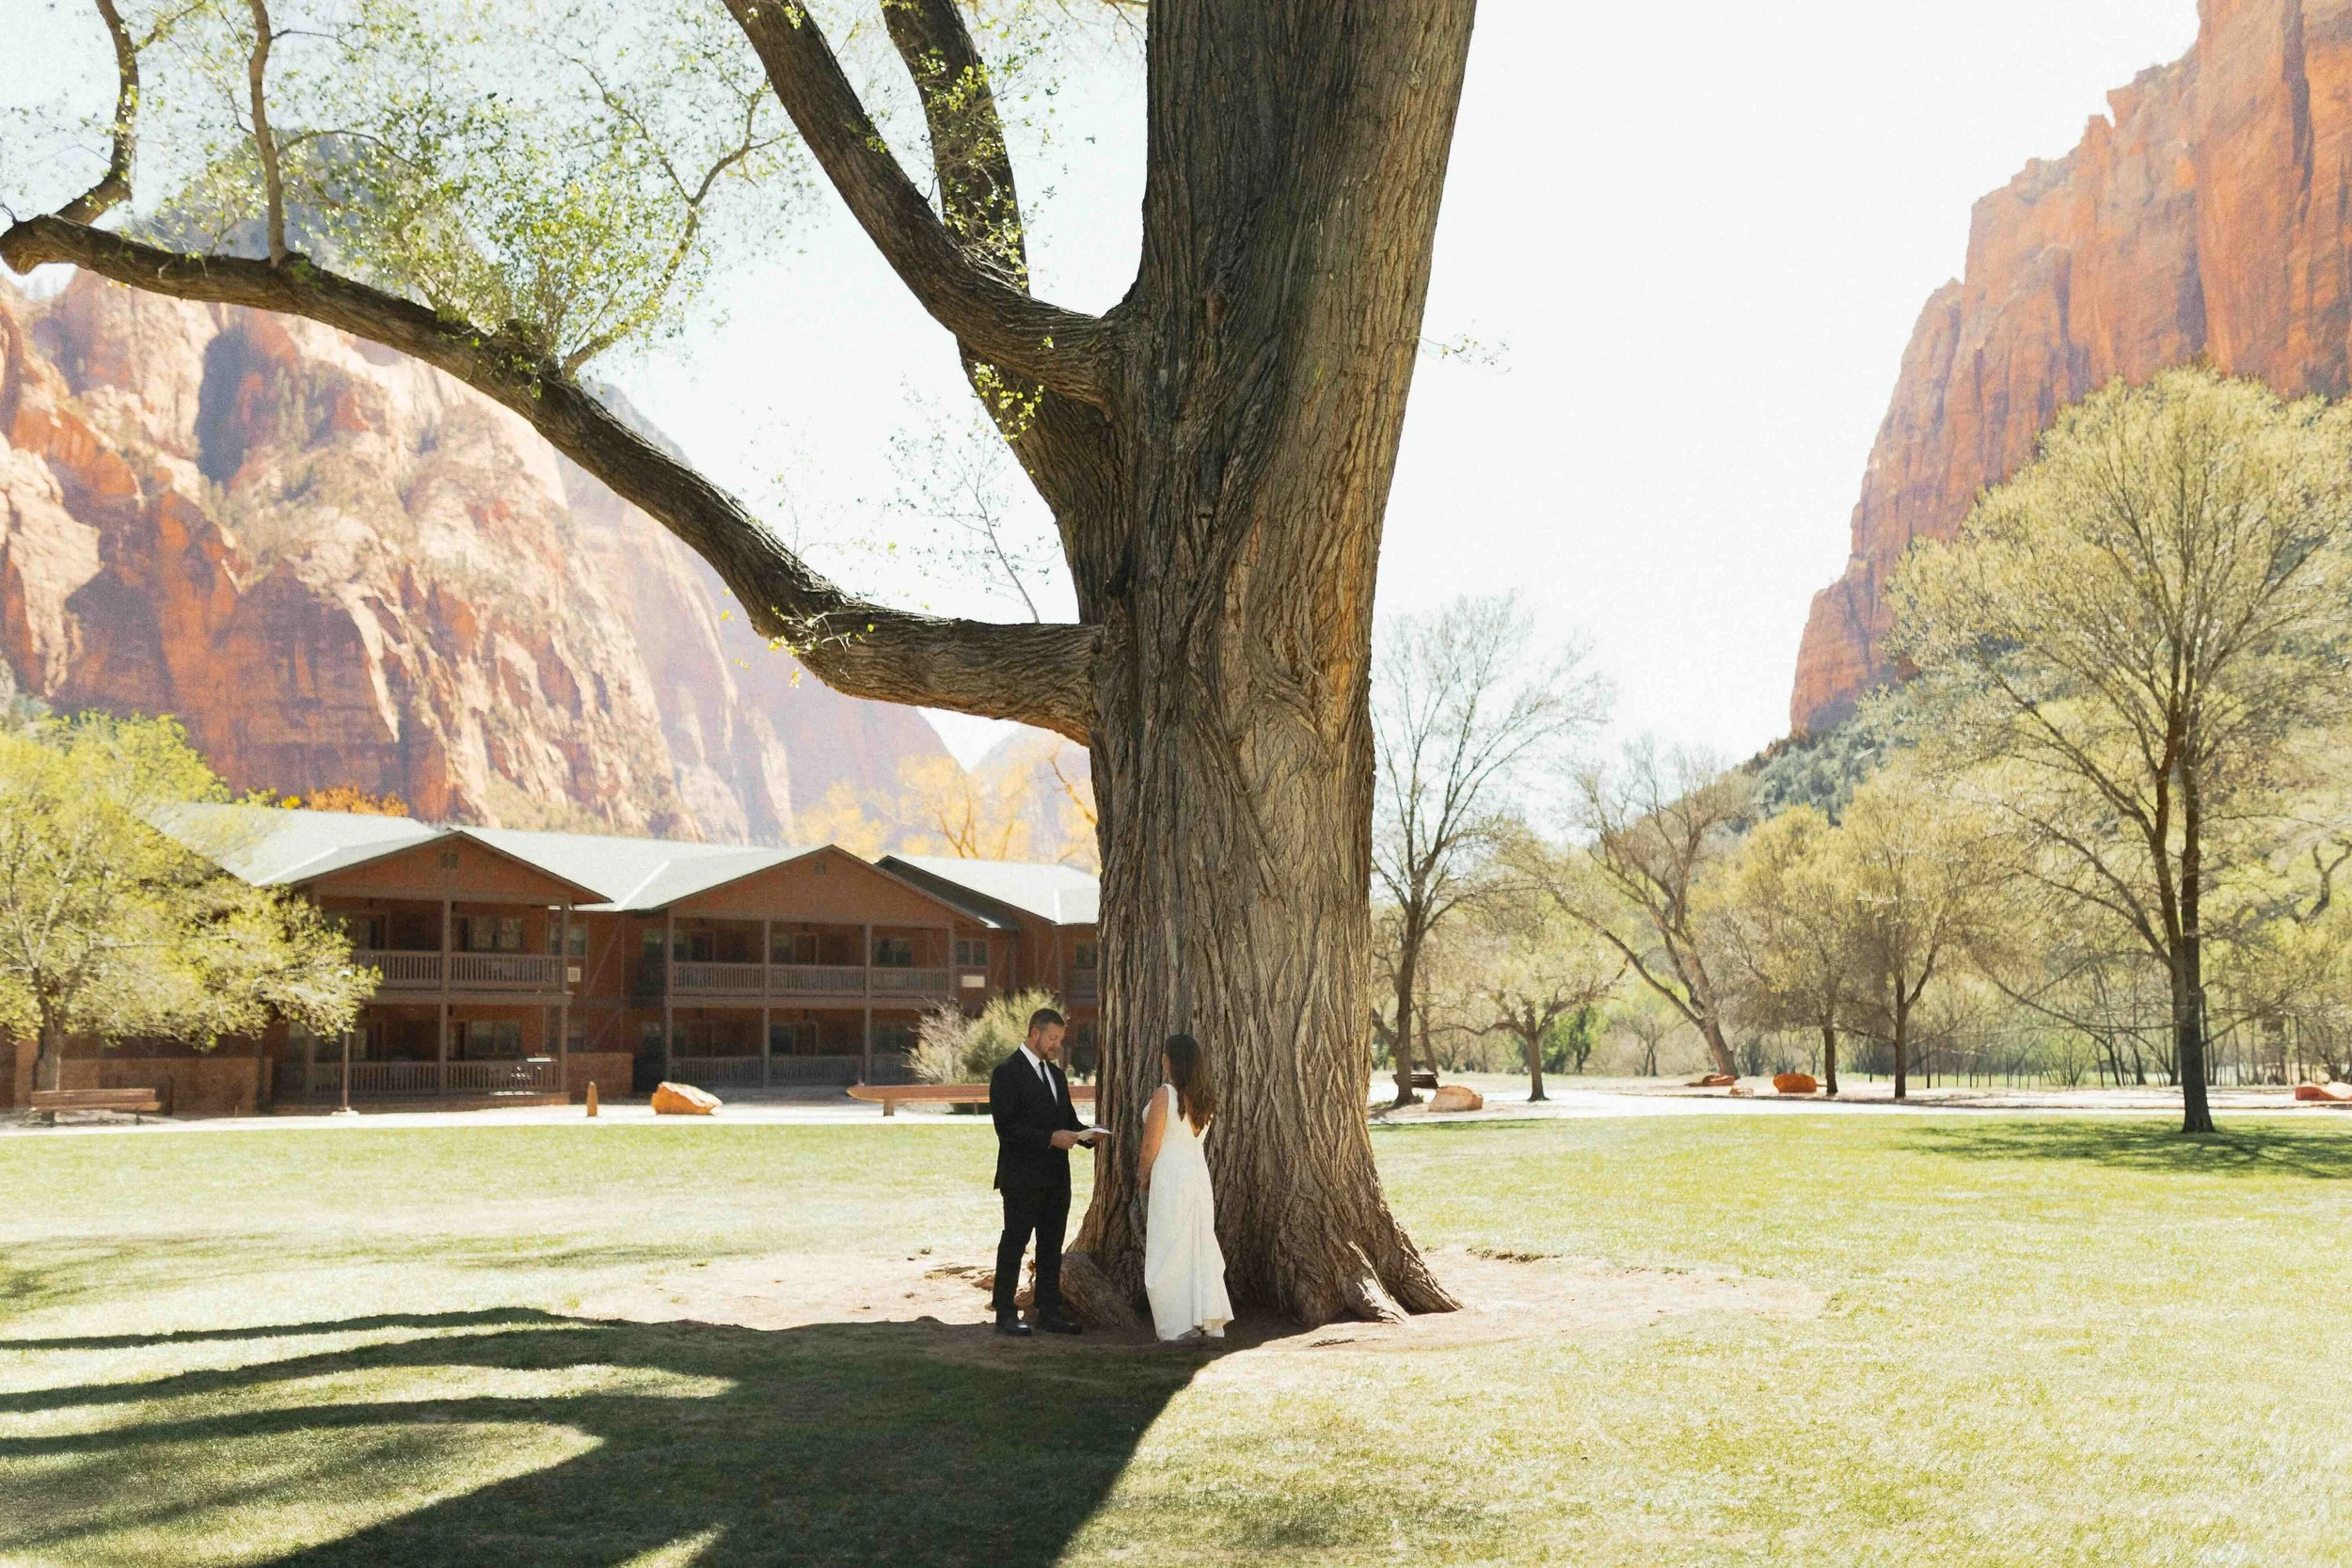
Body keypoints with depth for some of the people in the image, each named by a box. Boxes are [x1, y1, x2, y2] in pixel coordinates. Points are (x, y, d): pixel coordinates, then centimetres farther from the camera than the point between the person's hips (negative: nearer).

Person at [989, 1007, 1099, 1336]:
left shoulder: (1056, 1075, 17)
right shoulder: (1007, 1072, -9)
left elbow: (1068, 1119, 22)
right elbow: (1006, 1126, -16)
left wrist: (1086, 1135, 0)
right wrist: (1050, 1138, -21)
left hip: (1055, 1177, 8)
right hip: (1023, 1178, -8)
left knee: (1052, 1246, 9)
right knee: (1014, 1242, -2)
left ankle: (1049, 1312, 14)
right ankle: (1005, 1314, 3)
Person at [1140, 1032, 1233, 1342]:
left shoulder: (1164, 1094, -13)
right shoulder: (1204, 1098, 8)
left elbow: (1150, 1146, -11)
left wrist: (1144, 1178, 4)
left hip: (1169, 1177, -7)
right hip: (1198, 1173, 7)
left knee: (1169, 1250, -1)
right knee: (1200, 1246, 11)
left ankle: (1179, 1326, -2)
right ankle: (1208, 1320, 12)